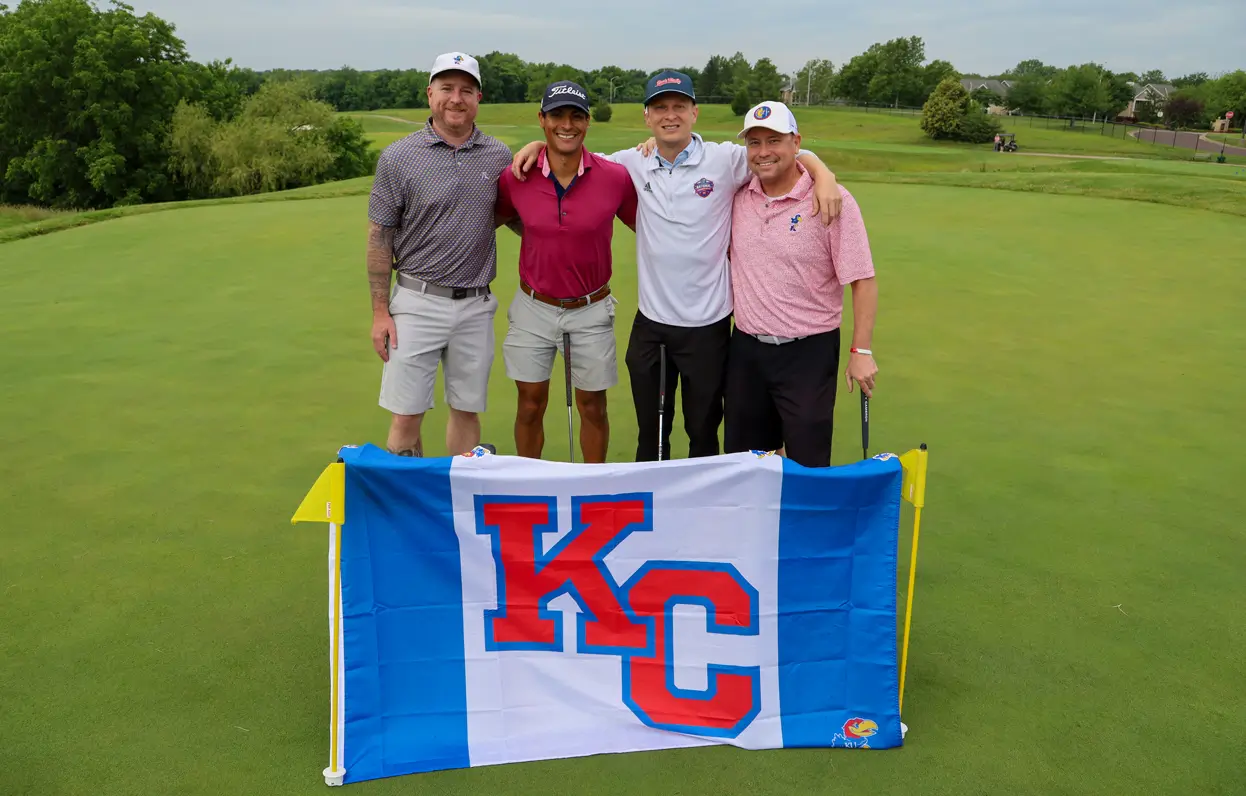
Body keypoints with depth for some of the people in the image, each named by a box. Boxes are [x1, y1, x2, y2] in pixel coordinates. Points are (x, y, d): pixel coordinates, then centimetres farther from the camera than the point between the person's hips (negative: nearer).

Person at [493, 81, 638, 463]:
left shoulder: (615, 177, -13)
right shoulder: (515, 177, -9)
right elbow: (497, 219, 10)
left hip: (592, 309, -1)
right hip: (534, 306, 1)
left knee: (593, 406, 11)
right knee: (531, 404, 10)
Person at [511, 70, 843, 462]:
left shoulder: (726, 159, -8)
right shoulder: (634, 163, 1)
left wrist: (823, 177, -20)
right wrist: (540, 145, 1)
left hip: (707, 323, -2)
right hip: (650, 322, 3)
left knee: (703, 433, 14)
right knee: (650, 433, 17)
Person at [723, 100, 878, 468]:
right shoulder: (738, 195, 2)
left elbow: (862, 280, -11)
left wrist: (861, 351, -14)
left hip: (808, 351, -5)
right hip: (746, 346, 5)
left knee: (807, 465, 2)